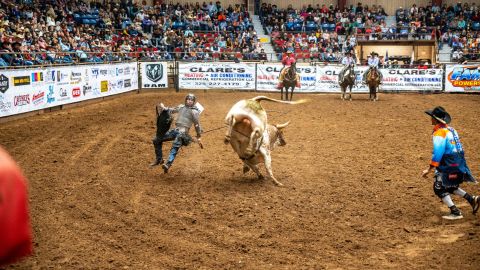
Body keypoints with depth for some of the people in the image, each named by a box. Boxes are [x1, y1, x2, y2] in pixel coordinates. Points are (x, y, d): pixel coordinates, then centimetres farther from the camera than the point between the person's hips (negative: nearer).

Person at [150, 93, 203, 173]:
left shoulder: (194, 112, -3)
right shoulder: (181, 107, 15)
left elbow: (197, 125, -1)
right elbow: (171, 110, 25)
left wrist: (198, 137, -1)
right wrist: (163, 108, 4)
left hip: (183, 132, -7)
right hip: (175, 130, 7)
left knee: (175, 147, -31)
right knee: (156, 140, 10)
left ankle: (168, 164, -48)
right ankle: (159, 159, 21)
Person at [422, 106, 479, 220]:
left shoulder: (439, 133, -17)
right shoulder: (451, 129, 10)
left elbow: (438, 152, -24)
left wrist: (429, 170, -22)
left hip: (448, 167, -9)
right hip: (458, 164, 9)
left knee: (439, 188, 2)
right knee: (450, 186, 24)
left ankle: (455, 212, -2)